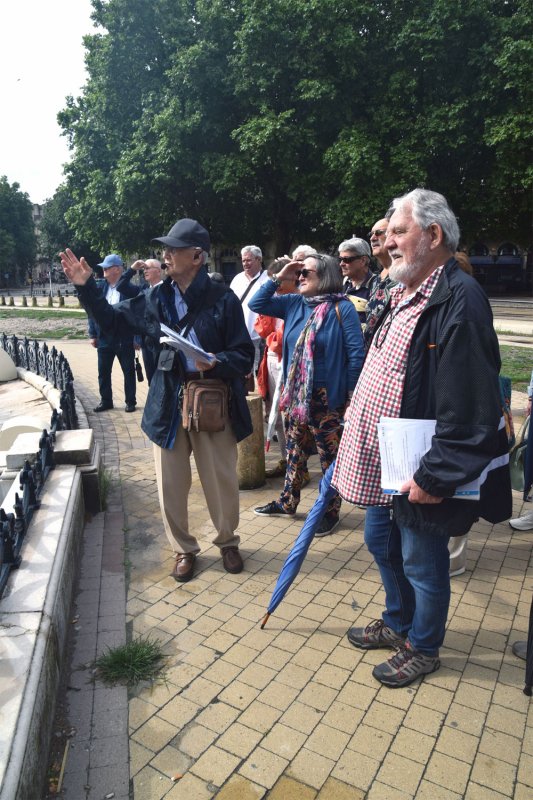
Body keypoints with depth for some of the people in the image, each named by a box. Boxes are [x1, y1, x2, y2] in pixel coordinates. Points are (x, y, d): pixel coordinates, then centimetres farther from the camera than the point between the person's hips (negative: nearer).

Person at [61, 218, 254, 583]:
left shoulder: (223, 299, -10)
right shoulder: (157, 298, 3)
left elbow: (244, 355, -10)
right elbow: (114, 320, 13)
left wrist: (216, 363, -29)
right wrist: (86, 287, 4)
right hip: (168, 404, 4)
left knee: (222, 482, 11)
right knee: (171, 486, 12)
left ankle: (228, 542, 38)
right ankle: (184, 549, 34)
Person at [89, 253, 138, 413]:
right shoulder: (99, 287, 4)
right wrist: (92, 334, 4)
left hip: (124, 339, -4)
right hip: (104, 338, 4)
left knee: (128, 372, 7)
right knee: (103, 372, 11)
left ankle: (131, 401, 19)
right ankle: (105, 401, 24)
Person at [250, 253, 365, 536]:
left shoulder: (342, 308, -11)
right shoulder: (294, 303, 6)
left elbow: (356, 354, -13)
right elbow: (256, 304, 10)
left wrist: (351, 396, -13)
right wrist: (278, 278, 0)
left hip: (327, 398, -6)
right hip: (295, 396, 6)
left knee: (330, 458, 9)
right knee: (295, 452, 20)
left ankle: (330, 512, 25)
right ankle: (287, 502, 36)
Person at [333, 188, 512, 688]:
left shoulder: (459, 300, -21)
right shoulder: (402, 296, 9)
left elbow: (470, 409, -26)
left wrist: (434, 478, -22)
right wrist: (352, 446, 17)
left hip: (418, 474, -9)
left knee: (421, 562, 12)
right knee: (381, 543, 24)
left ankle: (422, 648, 38)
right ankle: (397, 623, 48)